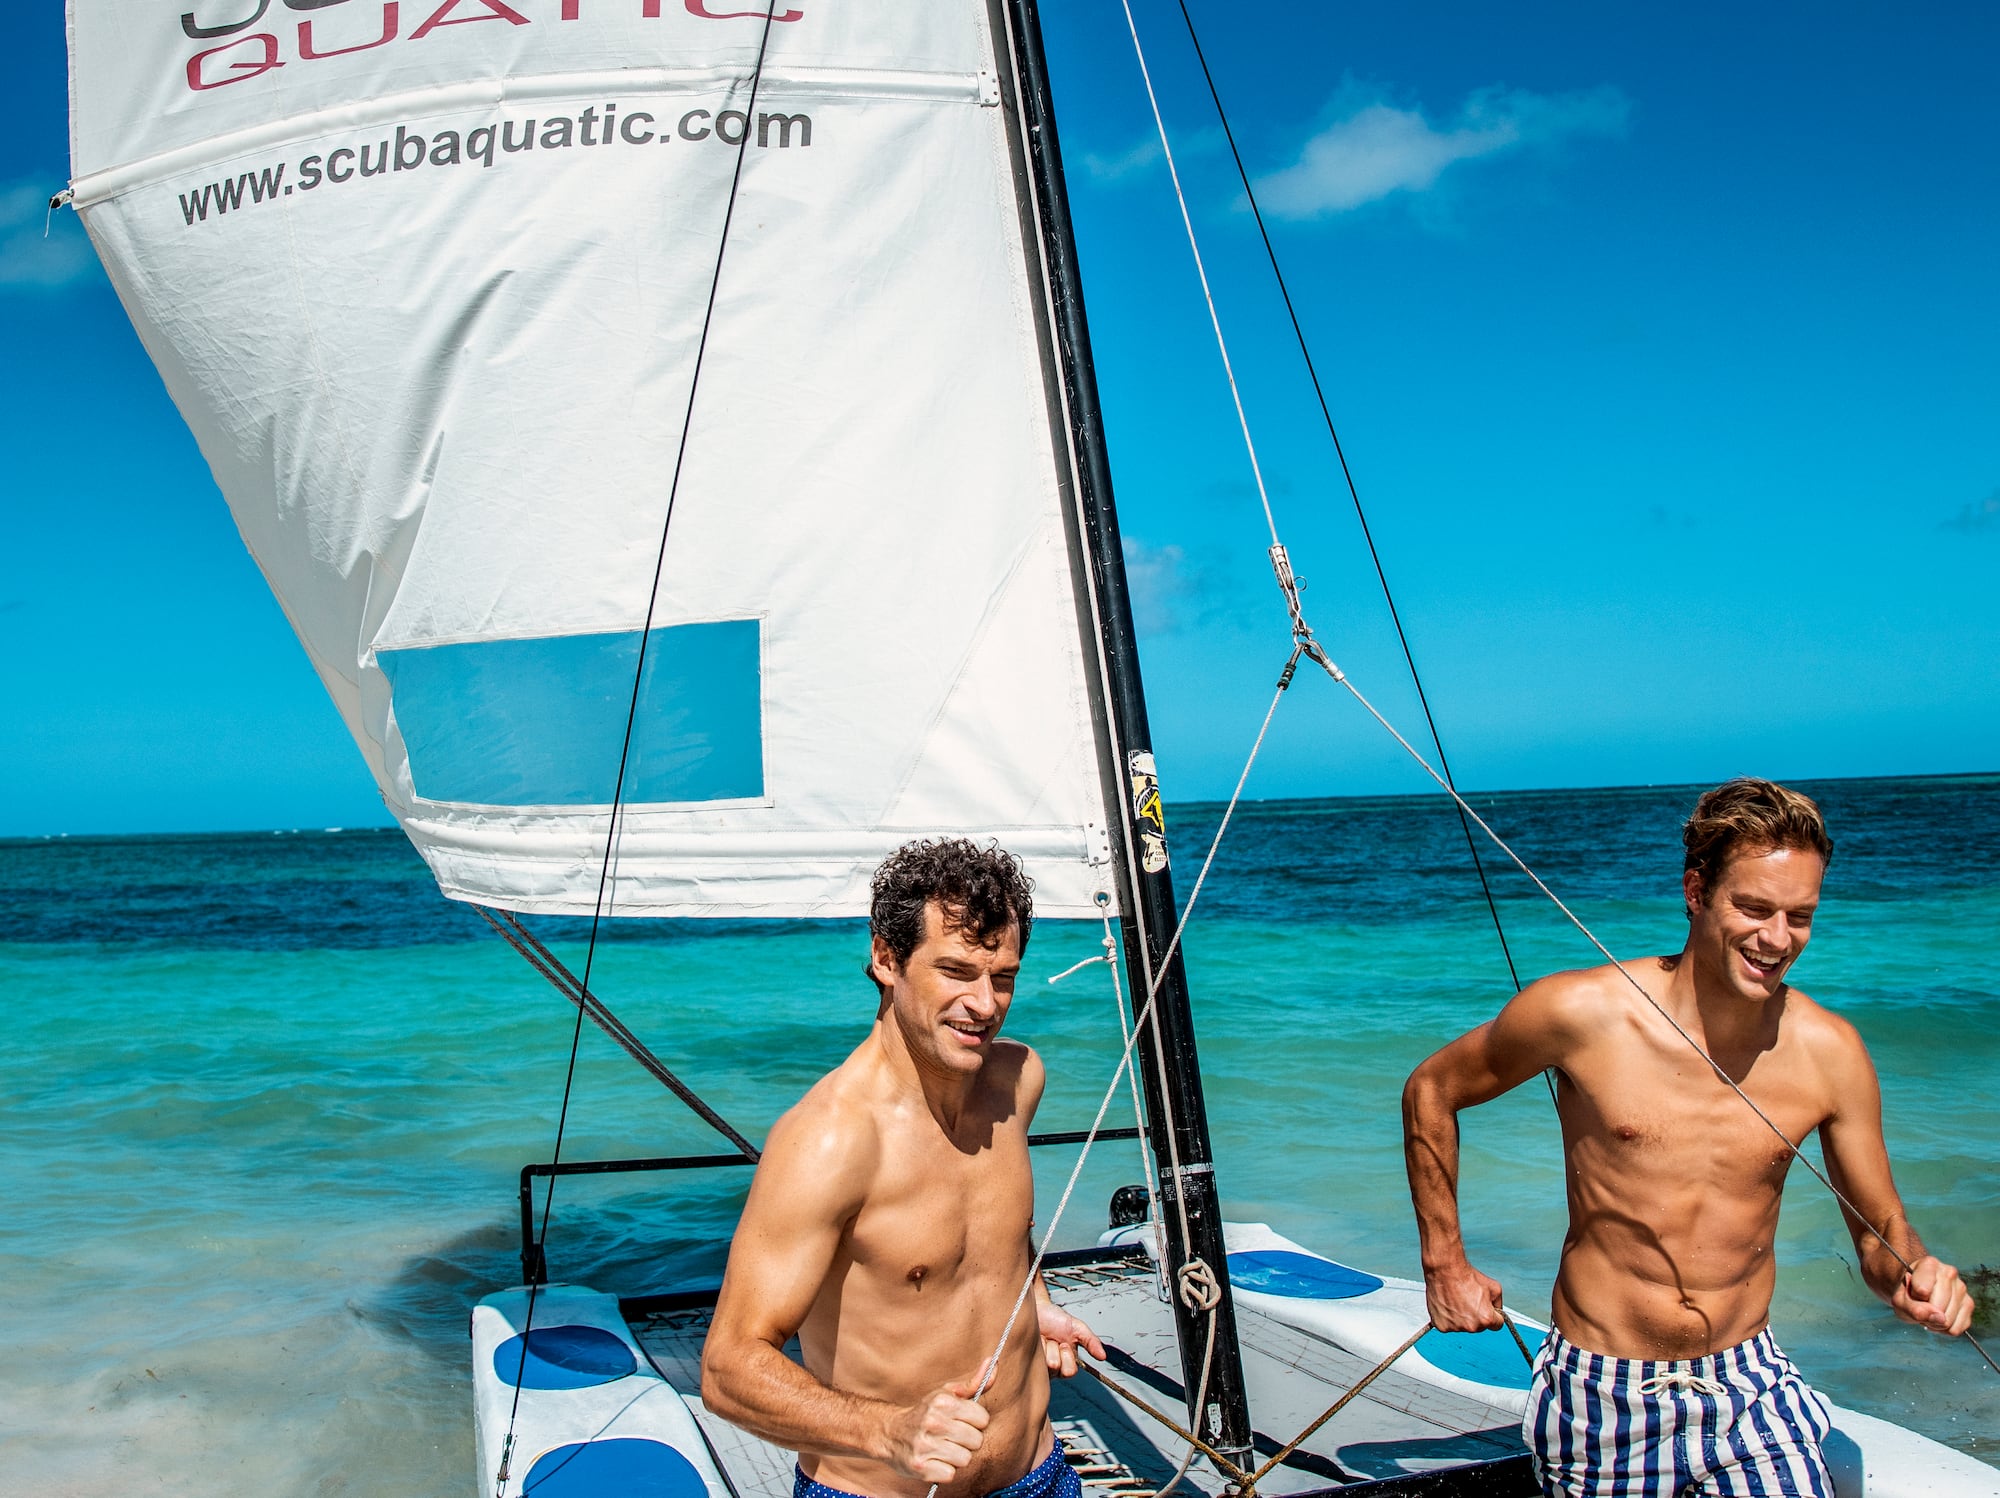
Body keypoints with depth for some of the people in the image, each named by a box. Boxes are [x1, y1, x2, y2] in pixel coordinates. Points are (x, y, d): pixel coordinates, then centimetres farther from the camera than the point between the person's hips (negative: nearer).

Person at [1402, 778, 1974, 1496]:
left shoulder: (1829, 1051, -7)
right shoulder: (1582, 1012, -15)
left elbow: (1881, 1233, 6)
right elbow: (1430, 1090, 1)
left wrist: (1915, 1276, -17)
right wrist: (1445, 1262, 2)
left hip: (1750, 1384, 2)